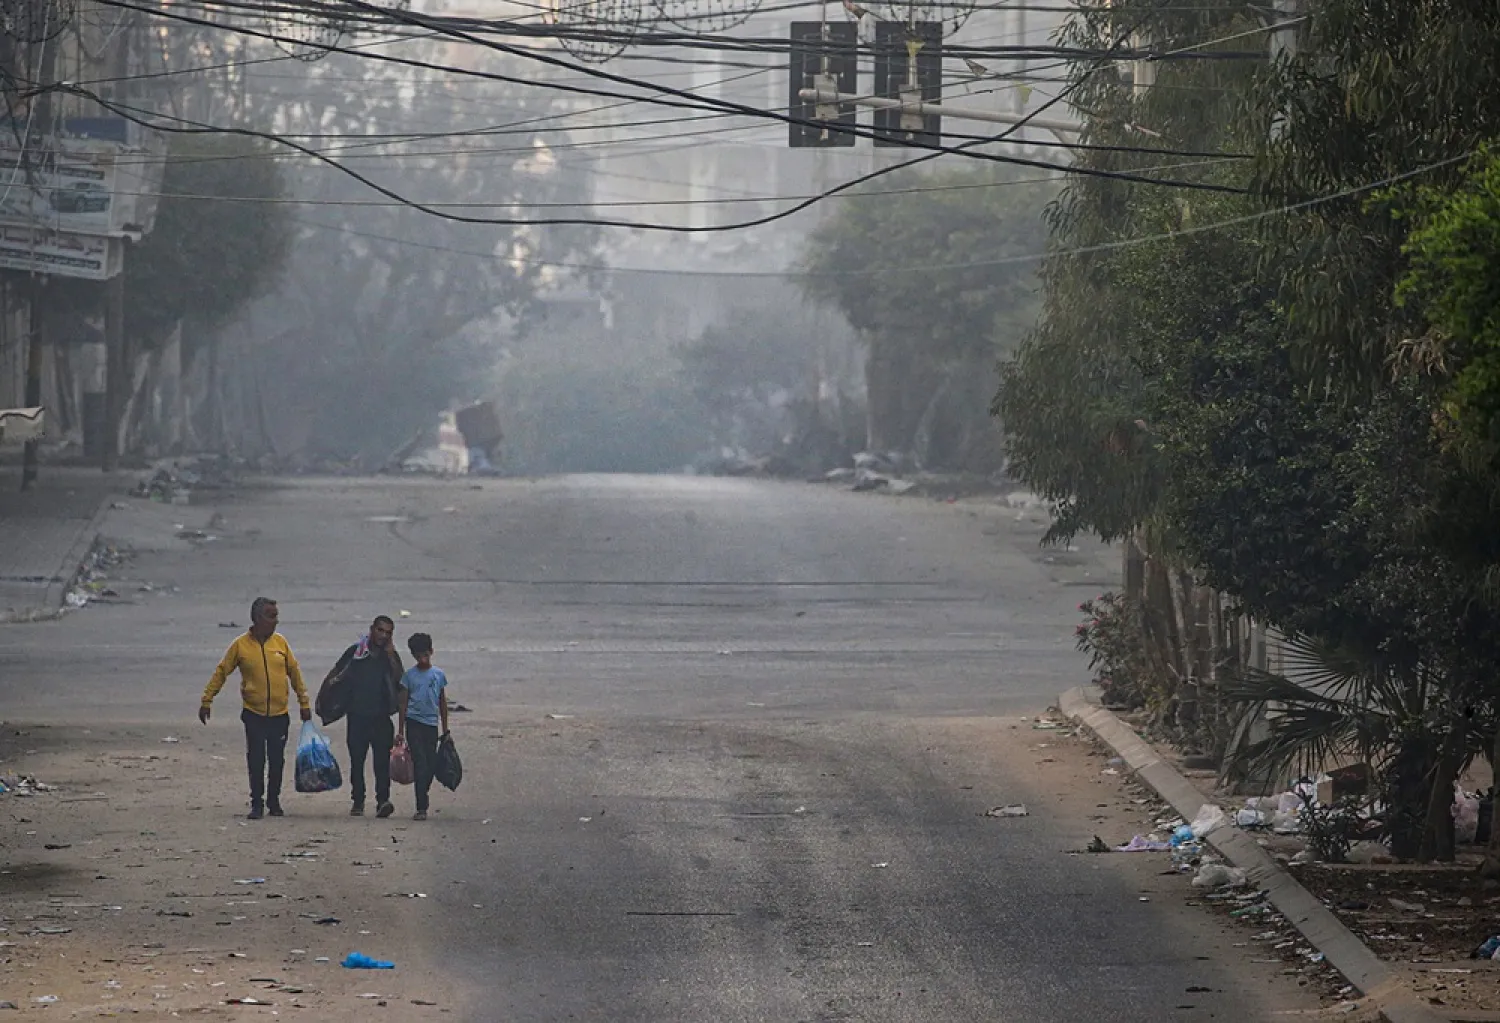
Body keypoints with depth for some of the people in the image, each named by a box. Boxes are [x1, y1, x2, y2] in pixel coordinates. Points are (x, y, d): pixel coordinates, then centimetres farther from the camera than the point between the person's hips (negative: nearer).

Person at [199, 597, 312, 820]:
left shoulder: (280, 642, 3)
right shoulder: (241, 645, -5)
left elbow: (294, 671, 10)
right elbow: (221, 673, 1)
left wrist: (304, 703, 11)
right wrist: (206, 701, -2)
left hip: (279, 714, 2)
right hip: (254, 714, -2)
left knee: (277, 761, 8)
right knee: (256, 761, -3)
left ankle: (274, 801, 22)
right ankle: (257, 803, 6)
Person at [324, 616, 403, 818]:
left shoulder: (391, 656, 6)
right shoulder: (355, 652, 5)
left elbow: (400, 682, -7)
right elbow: (334, 674, 12)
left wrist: (391, 656, -10)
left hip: (381, 717, -1)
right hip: (357, 716, 1)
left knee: (382, 760, -11)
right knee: (356, 760, 5)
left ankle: (383, 801, -18)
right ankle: (358, 802, 13)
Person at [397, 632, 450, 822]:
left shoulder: (438, 675, 8)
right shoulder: (409, 675, 2)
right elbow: (403, 703, 5)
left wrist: (445, 730, 15)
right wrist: (400, 730, 2)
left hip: (432, 724, 3)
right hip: (414, 722, -3)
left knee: (431, 765, 3)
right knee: (420, 764, -11)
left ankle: (422, 800, 20)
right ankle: (421, 808, -14)